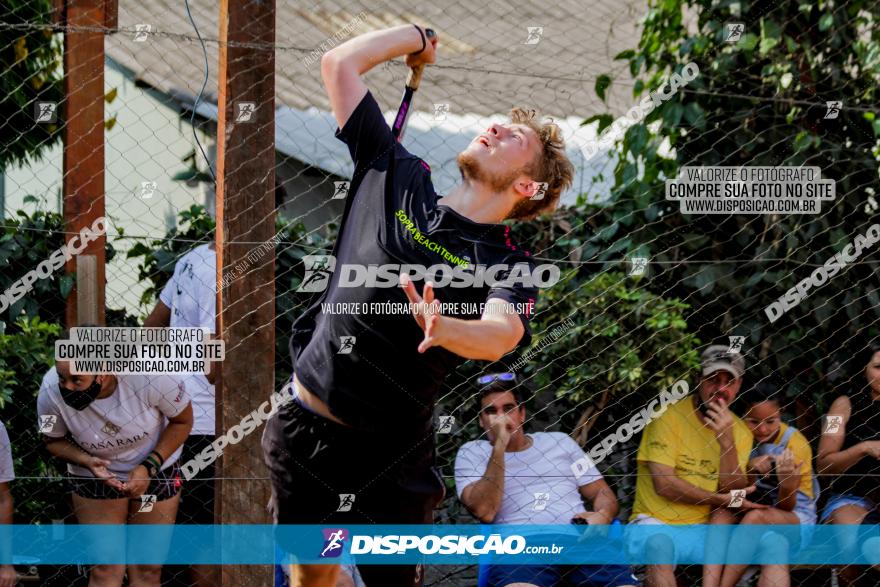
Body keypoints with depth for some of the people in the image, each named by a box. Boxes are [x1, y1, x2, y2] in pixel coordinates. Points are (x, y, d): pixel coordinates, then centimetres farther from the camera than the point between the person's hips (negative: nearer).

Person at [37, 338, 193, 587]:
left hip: (156, 468, 0)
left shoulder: (150, 374, -33)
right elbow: (54, 440, -7)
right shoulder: (52, 390, -28)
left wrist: (150, 467, -24)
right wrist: (87, 461, -27)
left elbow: (182, 421, -13)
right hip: (96, 474, 0)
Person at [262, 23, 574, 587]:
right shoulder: (399, 178, 4)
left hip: (389, 456, -3)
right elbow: (340, 64, 9)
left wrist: (443, 328, -49)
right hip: (304, 428, 3)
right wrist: (421, 35, 17)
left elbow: (500, 335, -29)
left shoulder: (510, 266, -6)